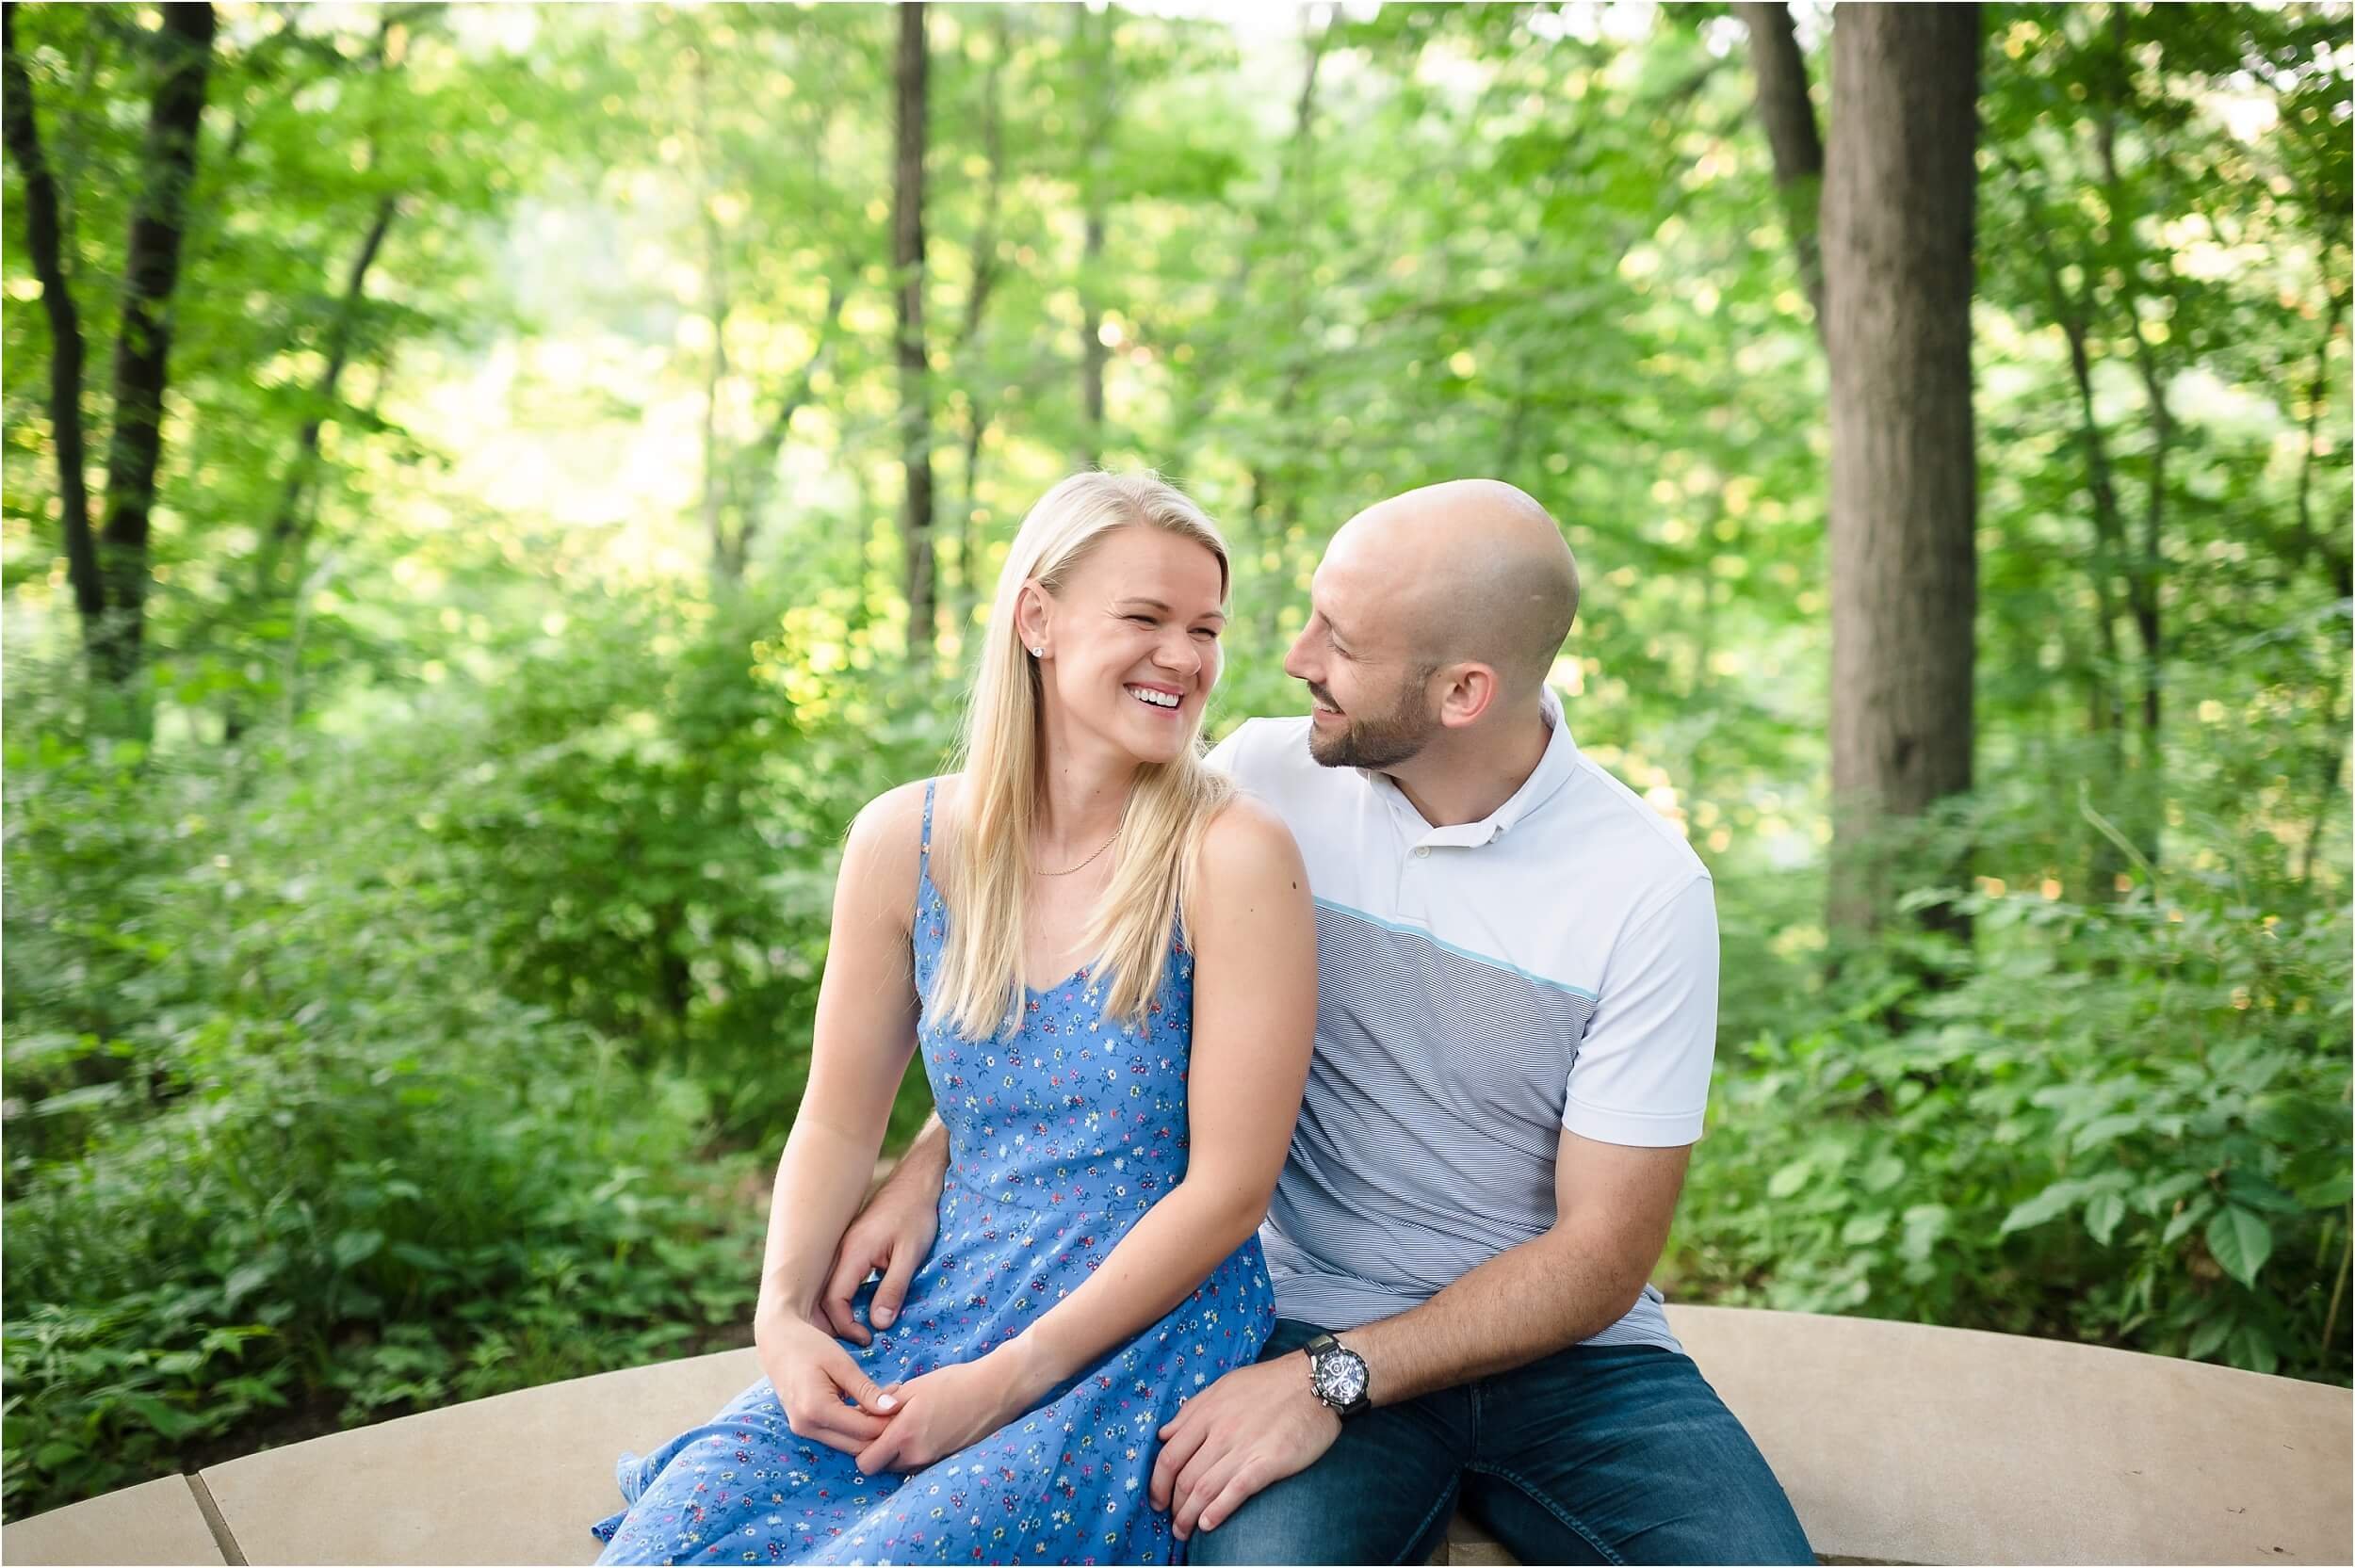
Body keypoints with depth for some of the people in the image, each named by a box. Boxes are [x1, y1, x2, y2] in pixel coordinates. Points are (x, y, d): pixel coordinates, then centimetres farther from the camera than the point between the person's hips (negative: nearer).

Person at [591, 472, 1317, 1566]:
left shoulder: (1233, 855, -12)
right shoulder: (906, 840, 1)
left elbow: (1228, 1188, -13)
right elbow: (839, 1121, 8)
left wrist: (1004, 1382, -15)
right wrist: (784, 1314, -9)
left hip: (1139, 1342, -3)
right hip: (929, 1312, 4)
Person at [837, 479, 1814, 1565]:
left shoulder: (1649, 886, -10)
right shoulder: (1266, 776, -3)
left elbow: (1603, 1253, -9)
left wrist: (1333, 1380, -18)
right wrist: (929, 1165, -5)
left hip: (1564, 1347, 1)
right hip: (1317, 1309, 0)